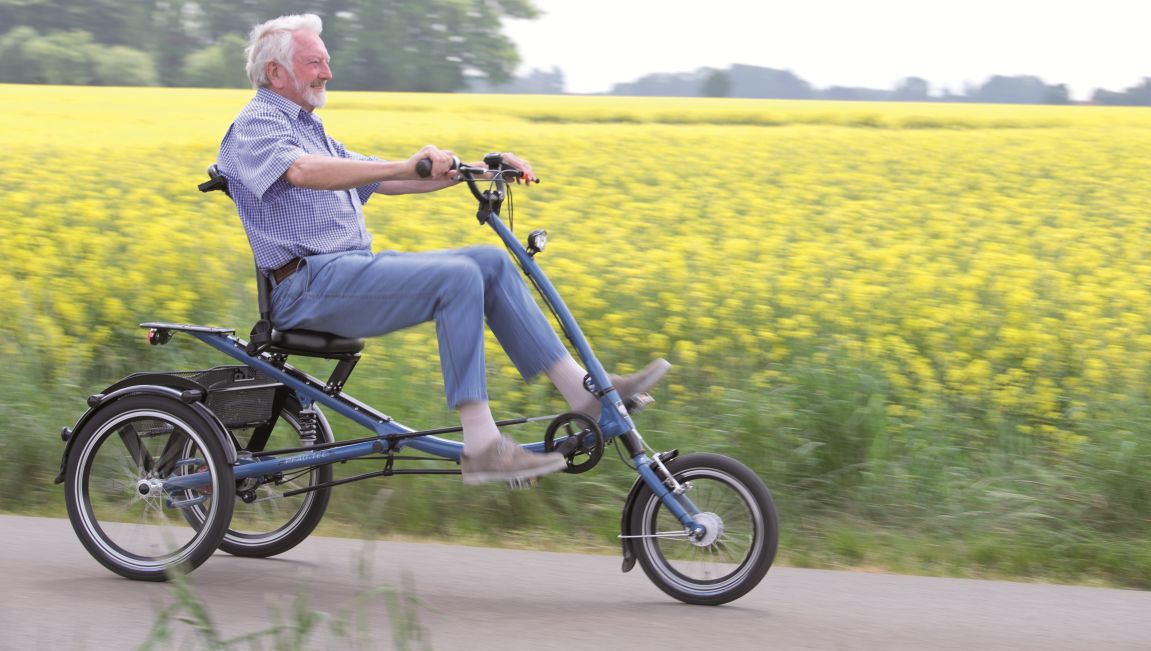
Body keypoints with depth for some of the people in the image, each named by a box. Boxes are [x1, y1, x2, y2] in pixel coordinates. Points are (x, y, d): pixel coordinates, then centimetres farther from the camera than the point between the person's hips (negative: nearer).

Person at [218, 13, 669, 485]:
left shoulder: (309, 129, 26)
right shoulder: (255, 126, -5)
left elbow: (388, 182, 23)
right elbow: (304, 172, -28)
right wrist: (405, 166, -39)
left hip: (353, 268, 9)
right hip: (309, 284, -9)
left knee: (492, 262, -1)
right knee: (457, 278, -26)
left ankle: (582, 390, -4)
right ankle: (480, 446, -30)